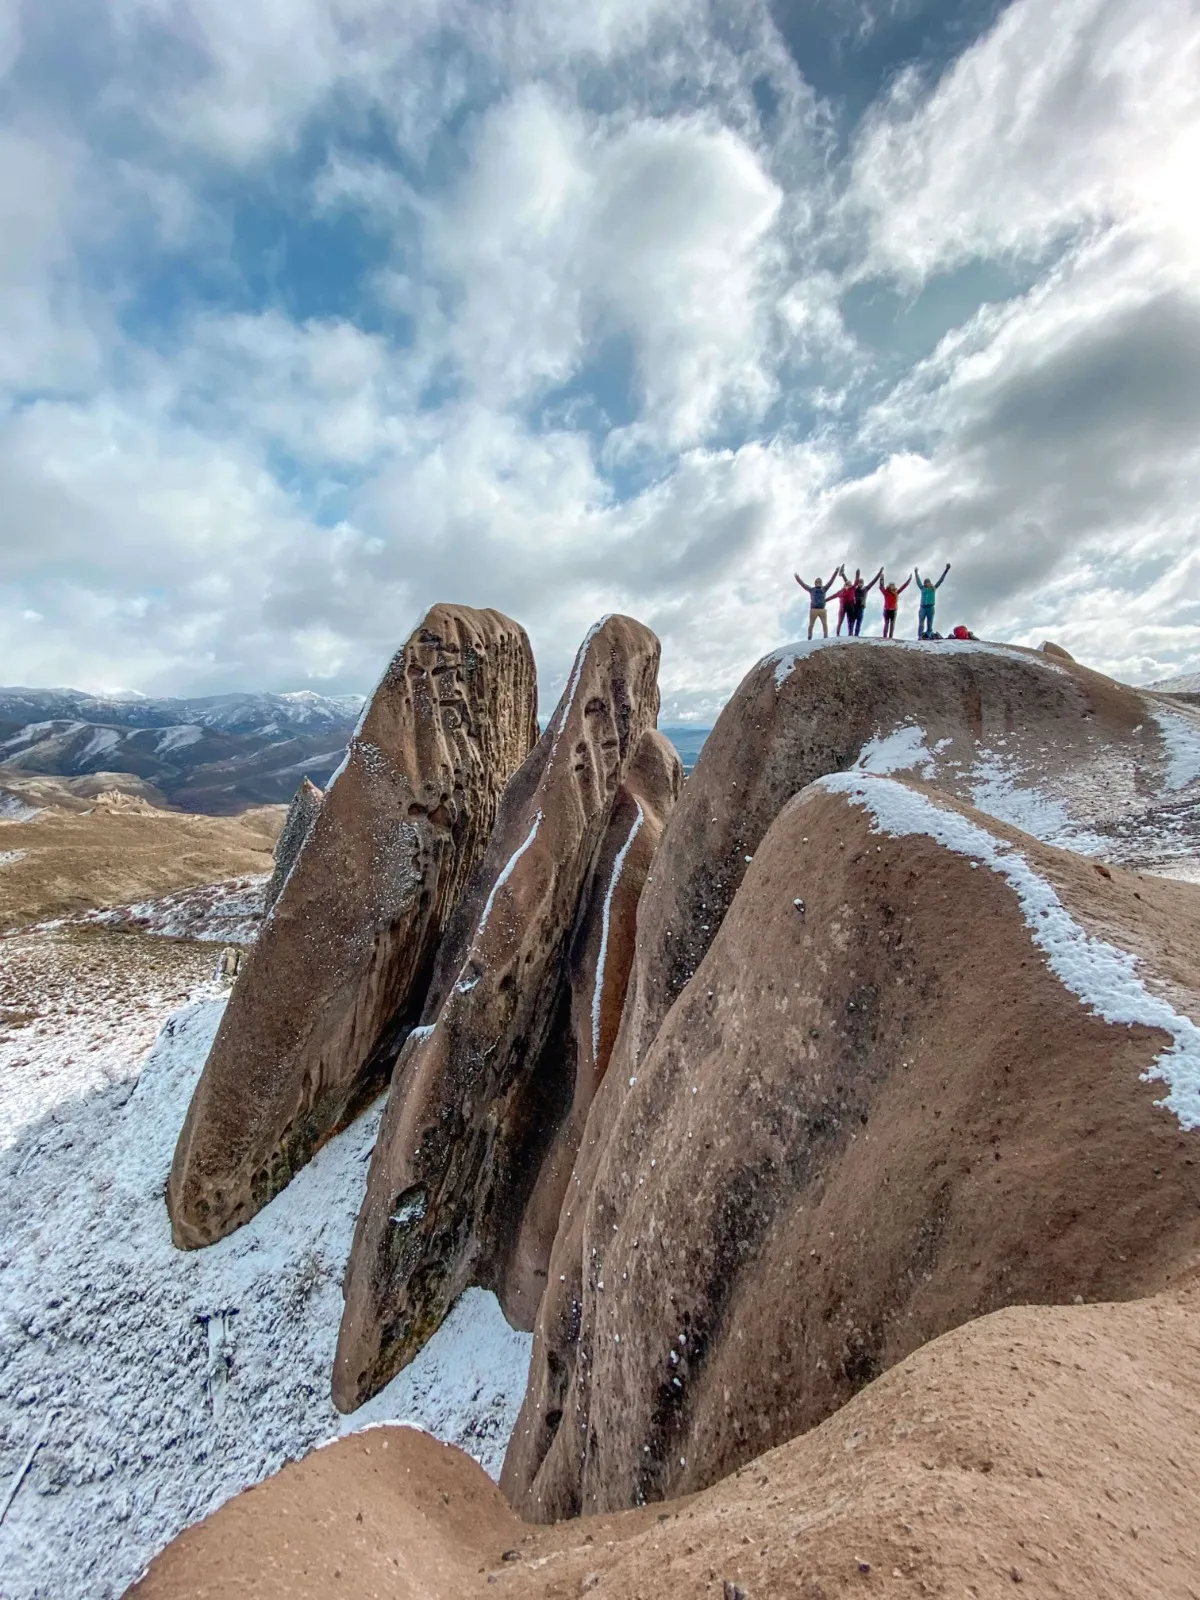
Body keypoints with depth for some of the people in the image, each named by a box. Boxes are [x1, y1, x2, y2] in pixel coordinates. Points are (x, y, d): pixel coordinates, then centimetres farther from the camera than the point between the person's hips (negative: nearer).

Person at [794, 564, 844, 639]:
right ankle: (809, 638, 5)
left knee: (825, 624, -2)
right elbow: (803, 584, -1)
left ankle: (826, 637, 0)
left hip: (822, 609, 2)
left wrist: (835, 572, 0)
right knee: (811, 625, 1)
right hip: (813, 609, -2)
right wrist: (797, 578, -9)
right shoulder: (811, 589, 6)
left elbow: (831, 581, 7)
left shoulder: (824, 589, 12)